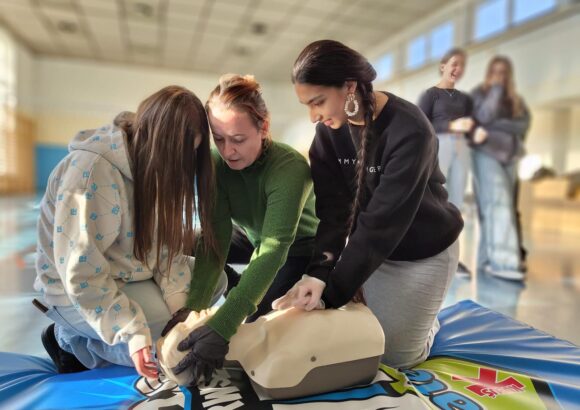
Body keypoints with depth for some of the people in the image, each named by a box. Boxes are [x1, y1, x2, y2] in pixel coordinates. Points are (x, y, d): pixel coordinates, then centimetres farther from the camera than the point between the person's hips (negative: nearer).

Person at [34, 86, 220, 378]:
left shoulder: (155, 164, -6)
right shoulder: (92, 171, -29)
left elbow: (167, 243, -6)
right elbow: (80, 270, -27)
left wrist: (180, 304, -18)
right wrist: (132, 333, -29)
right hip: (77, 290, -8)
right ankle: (69, 341, 3)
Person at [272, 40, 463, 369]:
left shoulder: (409, 131, -30)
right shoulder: (330, 131, -11)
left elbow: (383, 221, -32)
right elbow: (333, 208, -16)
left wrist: (332, 291, -31)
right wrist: (319, 273, -30)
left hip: (424, 252, -4)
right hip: (371, 246, 5)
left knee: (396, 355, 1)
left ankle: (427, 322, 32)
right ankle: (409, 312, 33)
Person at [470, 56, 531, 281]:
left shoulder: (516, 99, 17)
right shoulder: (479, 93, 6)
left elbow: (523, 125, 0)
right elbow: (485, 116, -14)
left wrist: (493, 129, -12)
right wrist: (496, 89, -7)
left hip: (509, 156, 6)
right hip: (487, 154, -6)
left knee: (505, 208, 2)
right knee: (497, 205, -18)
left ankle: (487, 257, 7)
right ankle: (502, 262, -23)